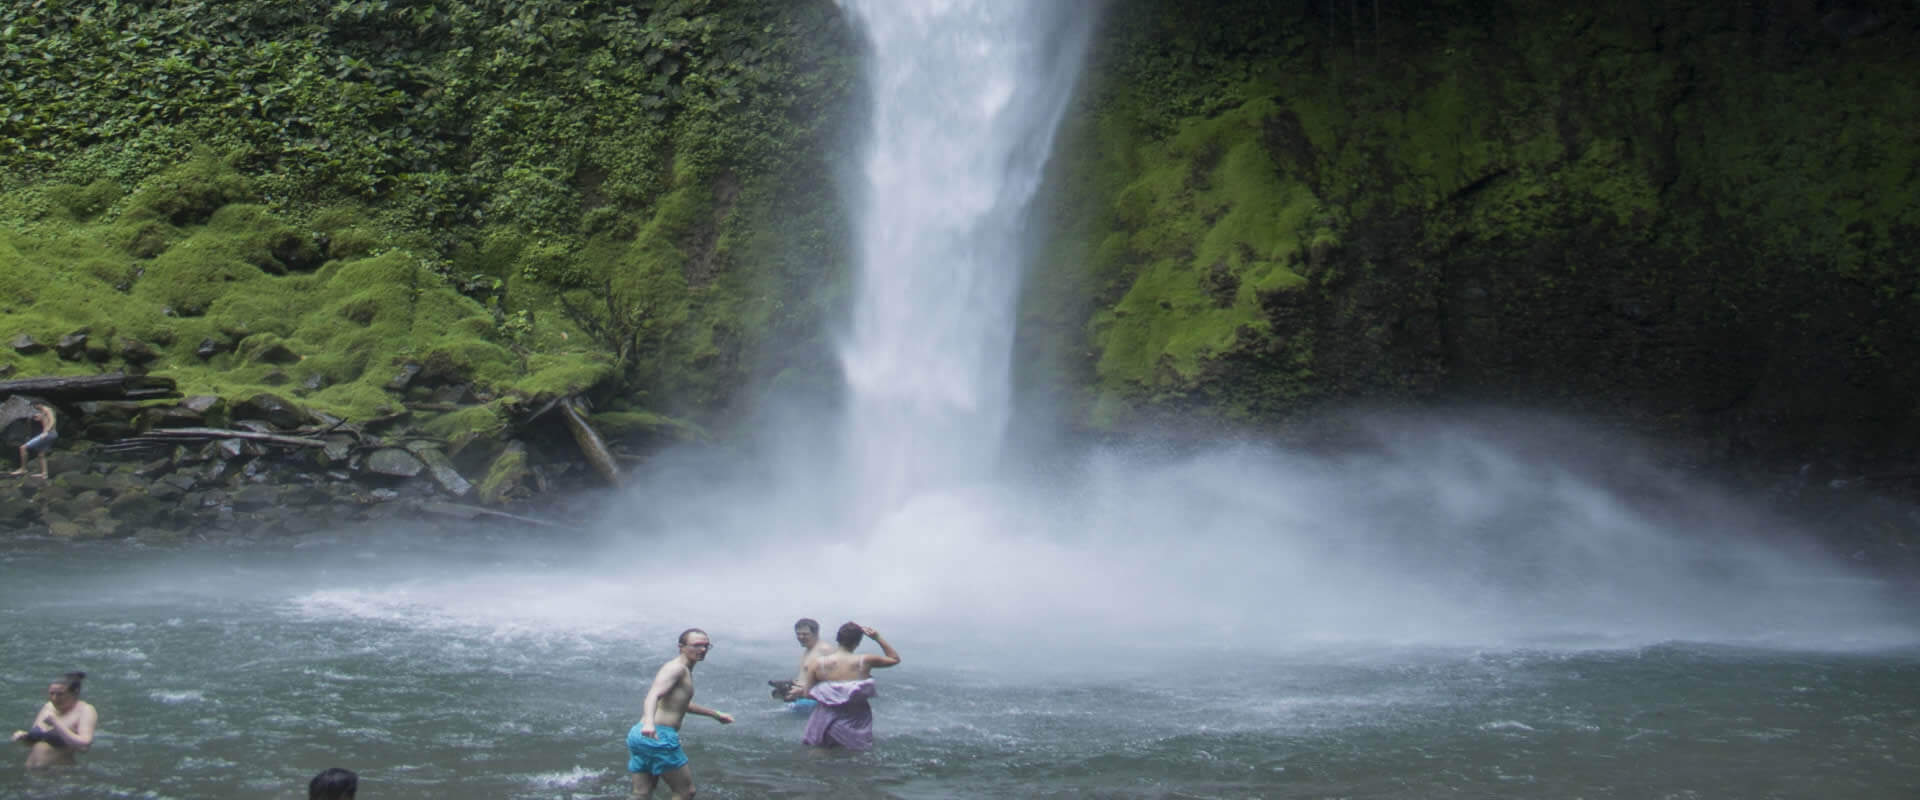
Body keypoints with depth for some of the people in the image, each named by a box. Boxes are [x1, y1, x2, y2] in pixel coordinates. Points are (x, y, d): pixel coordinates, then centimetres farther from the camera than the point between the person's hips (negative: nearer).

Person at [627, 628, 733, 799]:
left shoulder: (684, 671, 24)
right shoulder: (676, 668, -9)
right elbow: (653, 695, -26)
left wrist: (715, 714, 51)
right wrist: (649, 722, -45)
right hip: (660, 736, -10)